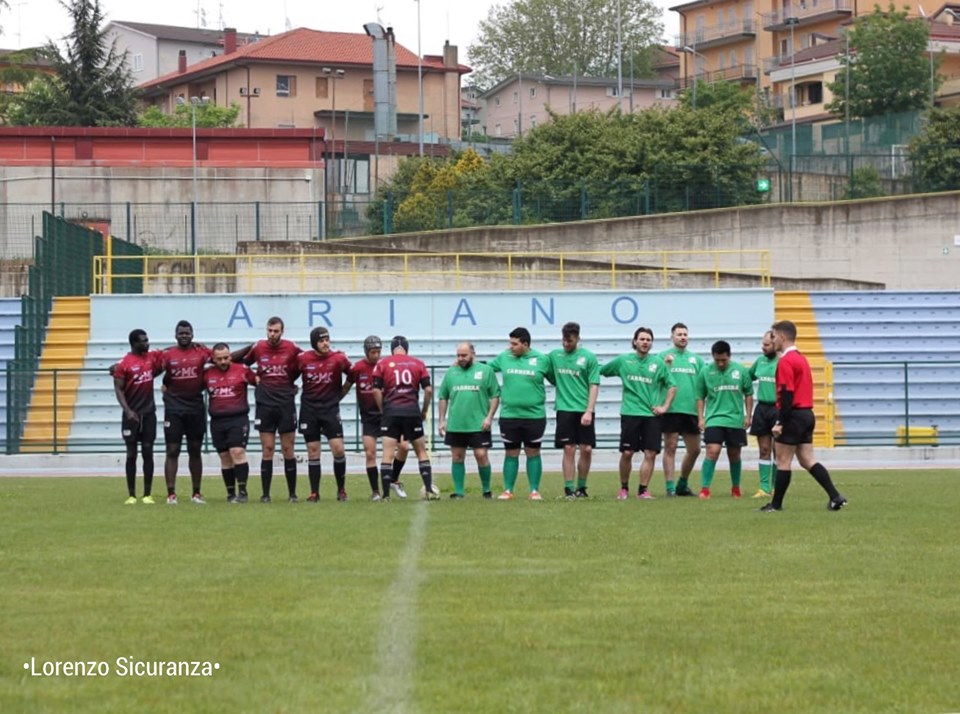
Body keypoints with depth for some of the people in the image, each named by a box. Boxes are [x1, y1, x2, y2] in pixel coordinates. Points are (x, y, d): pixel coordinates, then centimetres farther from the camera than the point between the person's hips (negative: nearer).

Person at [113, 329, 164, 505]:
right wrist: (127, 411, -18)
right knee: (131, 454, 1)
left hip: (149, 413, 4)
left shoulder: (152, 357, 5)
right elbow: (118, 389, -9)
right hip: (132, 415, -4)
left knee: (147, 452, 3)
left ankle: (148, 494, 6)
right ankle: (131, 495, 6)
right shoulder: (123, 364, -9)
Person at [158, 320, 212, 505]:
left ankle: (196, 493, 17)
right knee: (172, 451, -4)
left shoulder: (201, 352, 3)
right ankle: (171, 493, -3)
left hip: (196, 408, 2)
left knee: (195, 451, 9)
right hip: (174, 408, -2)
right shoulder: (167, 354, 0)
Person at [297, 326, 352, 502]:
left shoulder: (338, 358, -6)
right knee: (313, 451, 3)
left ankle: (341, 490, 6)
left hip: (331, 408, -1)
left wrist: (341, 392, 9)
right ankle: (314, 493, 8)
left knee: (338, 449, -9)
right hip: (309, 409, 1)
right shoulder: (302, 359, -4)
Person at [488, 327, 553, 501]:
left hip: (535, 416, -2)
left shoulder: (541, 359, -2)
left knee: (533, 453, 6)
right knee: (511, 454, 7)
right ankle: (507, 490, 13)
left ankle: (535, 491, 12)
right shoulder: (504, 357, 4)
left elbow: (555, 378, 10)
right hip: (509, 416, 2)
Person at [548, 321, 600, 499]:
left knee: (586, 449, 0)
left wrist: (589, 411, -11)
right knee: (569, 449, -3)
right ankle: (569, 489, 0)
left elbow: (594, 386, -3)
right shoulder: (554, 356, 8)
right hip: (564, 409, 1)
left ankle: (581, 487, 14)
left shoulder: (588, 357, 0)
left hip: (584, 411, -1)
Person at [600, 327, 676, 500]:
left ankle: (643, 490, 5)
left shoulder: (658, 363, 4)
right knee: (627, 453, -2)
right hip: (630, 413, -1)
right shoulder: (623, 361, 4)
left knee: (650, 454, -4)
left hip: (652, 415, 1)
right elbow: (600, 371, 11)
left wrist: (665, 407, 2)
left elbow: (672, 386, 10)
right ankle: (624, 488, 13)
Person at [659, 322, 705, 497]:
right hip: (671, 409, -5)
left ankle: (682, 485, 25)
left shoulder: (696, 359, 14)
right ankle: (670, 487, -1)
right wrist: (665, 366, -20)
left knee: (694, 450, 9)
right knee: (670, 448, -4)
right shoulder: (663, 356, 2)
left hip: (691, 410, 5)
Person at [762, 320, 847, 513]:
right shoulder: (801, 358, 17)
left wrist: (780, 423, -19)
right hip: (807, 414, 9)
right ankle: (835, 497, -1)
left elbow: (787, 394, -20)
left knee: (783, 461, 0)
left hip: (794, 415, -9)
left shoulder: (786, 361, -14)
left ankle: (776, 504, 6)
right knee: (807, 460, 7)